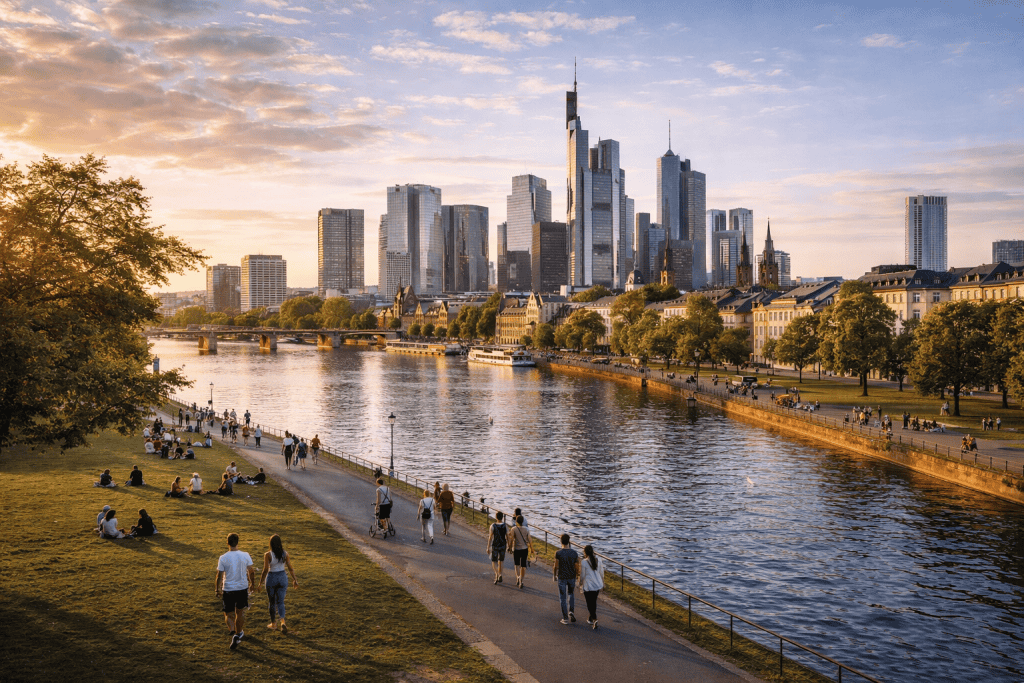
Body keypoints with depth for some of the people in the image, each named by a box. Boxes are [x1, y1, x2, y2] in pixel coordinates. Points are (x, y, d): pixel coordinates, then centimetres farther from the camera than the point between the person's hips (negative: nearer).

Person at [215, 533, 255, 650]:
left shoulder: (223, 558, -11)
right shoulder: (245, 555, -6)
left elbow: (219, 576, -6)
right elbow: (251, 572, 2)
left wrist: (218, 590, 7)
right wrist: (252, 584, 17)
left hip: (228, 590, -2)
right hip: (242, 588, 2)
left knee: (228, 614, 11)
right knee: (240, 613, 19)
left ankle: (232, 631, -14)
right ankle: (239, 634, 28)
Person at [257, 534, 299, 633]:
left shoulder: (267, 555, -15)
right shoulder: (285, 554, -5)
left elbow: (265, 570, -15)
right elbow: (290, 568, 0)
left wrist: (261, 583, -7)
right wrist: (294, 579, 11)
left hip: (271, 578, -3)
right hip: (283, 577, 3)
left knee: (272, 602, 16)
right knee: (280, 602, 9)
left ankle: (273, 623, 27)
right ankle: (282, 621, -13)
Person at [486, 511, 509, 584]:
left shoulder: (493, 526, -13)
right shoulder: (505, 526, -7)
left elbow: (490, 538, -11)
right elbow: (507, 537, -1)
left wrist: (488, 548, -4)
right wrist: (508, 546, 12)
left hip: (495, 546, -2)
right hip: (503, 546, 2)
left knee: (494, 562, 8)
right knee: (501, 561, 19)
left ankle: (497, 574, -17)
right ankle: (499, 578, 21)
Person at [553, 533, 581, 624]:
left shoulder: (558, 554, -18)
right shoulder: (575, 553, -10)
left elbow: (556, 567, -13)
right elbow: (577, 567, -5)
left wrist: (554, 576, 5)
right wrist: (576, 575, 13)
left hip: (562, 578, -2)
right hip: (572, 577, 2)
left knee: (562, 598, 10)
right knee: (571, 594, 26)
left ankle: (565, 618, 14)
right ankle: (571, 611, 11)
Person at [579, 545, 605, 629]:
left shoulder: (584, 562, -16)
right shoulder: (598, 560, -2)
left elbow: (582, 575, -8)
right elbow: (602, 573, 6)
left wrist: (580, 584, 9)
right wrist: (602, 583, 18)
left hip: (588, 586, -5)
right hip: (598, 584, 6)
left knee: (590, 604, 3)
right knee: (594, 601, 22)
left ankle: (595, 620, -13)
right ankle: (591, 618, 36)